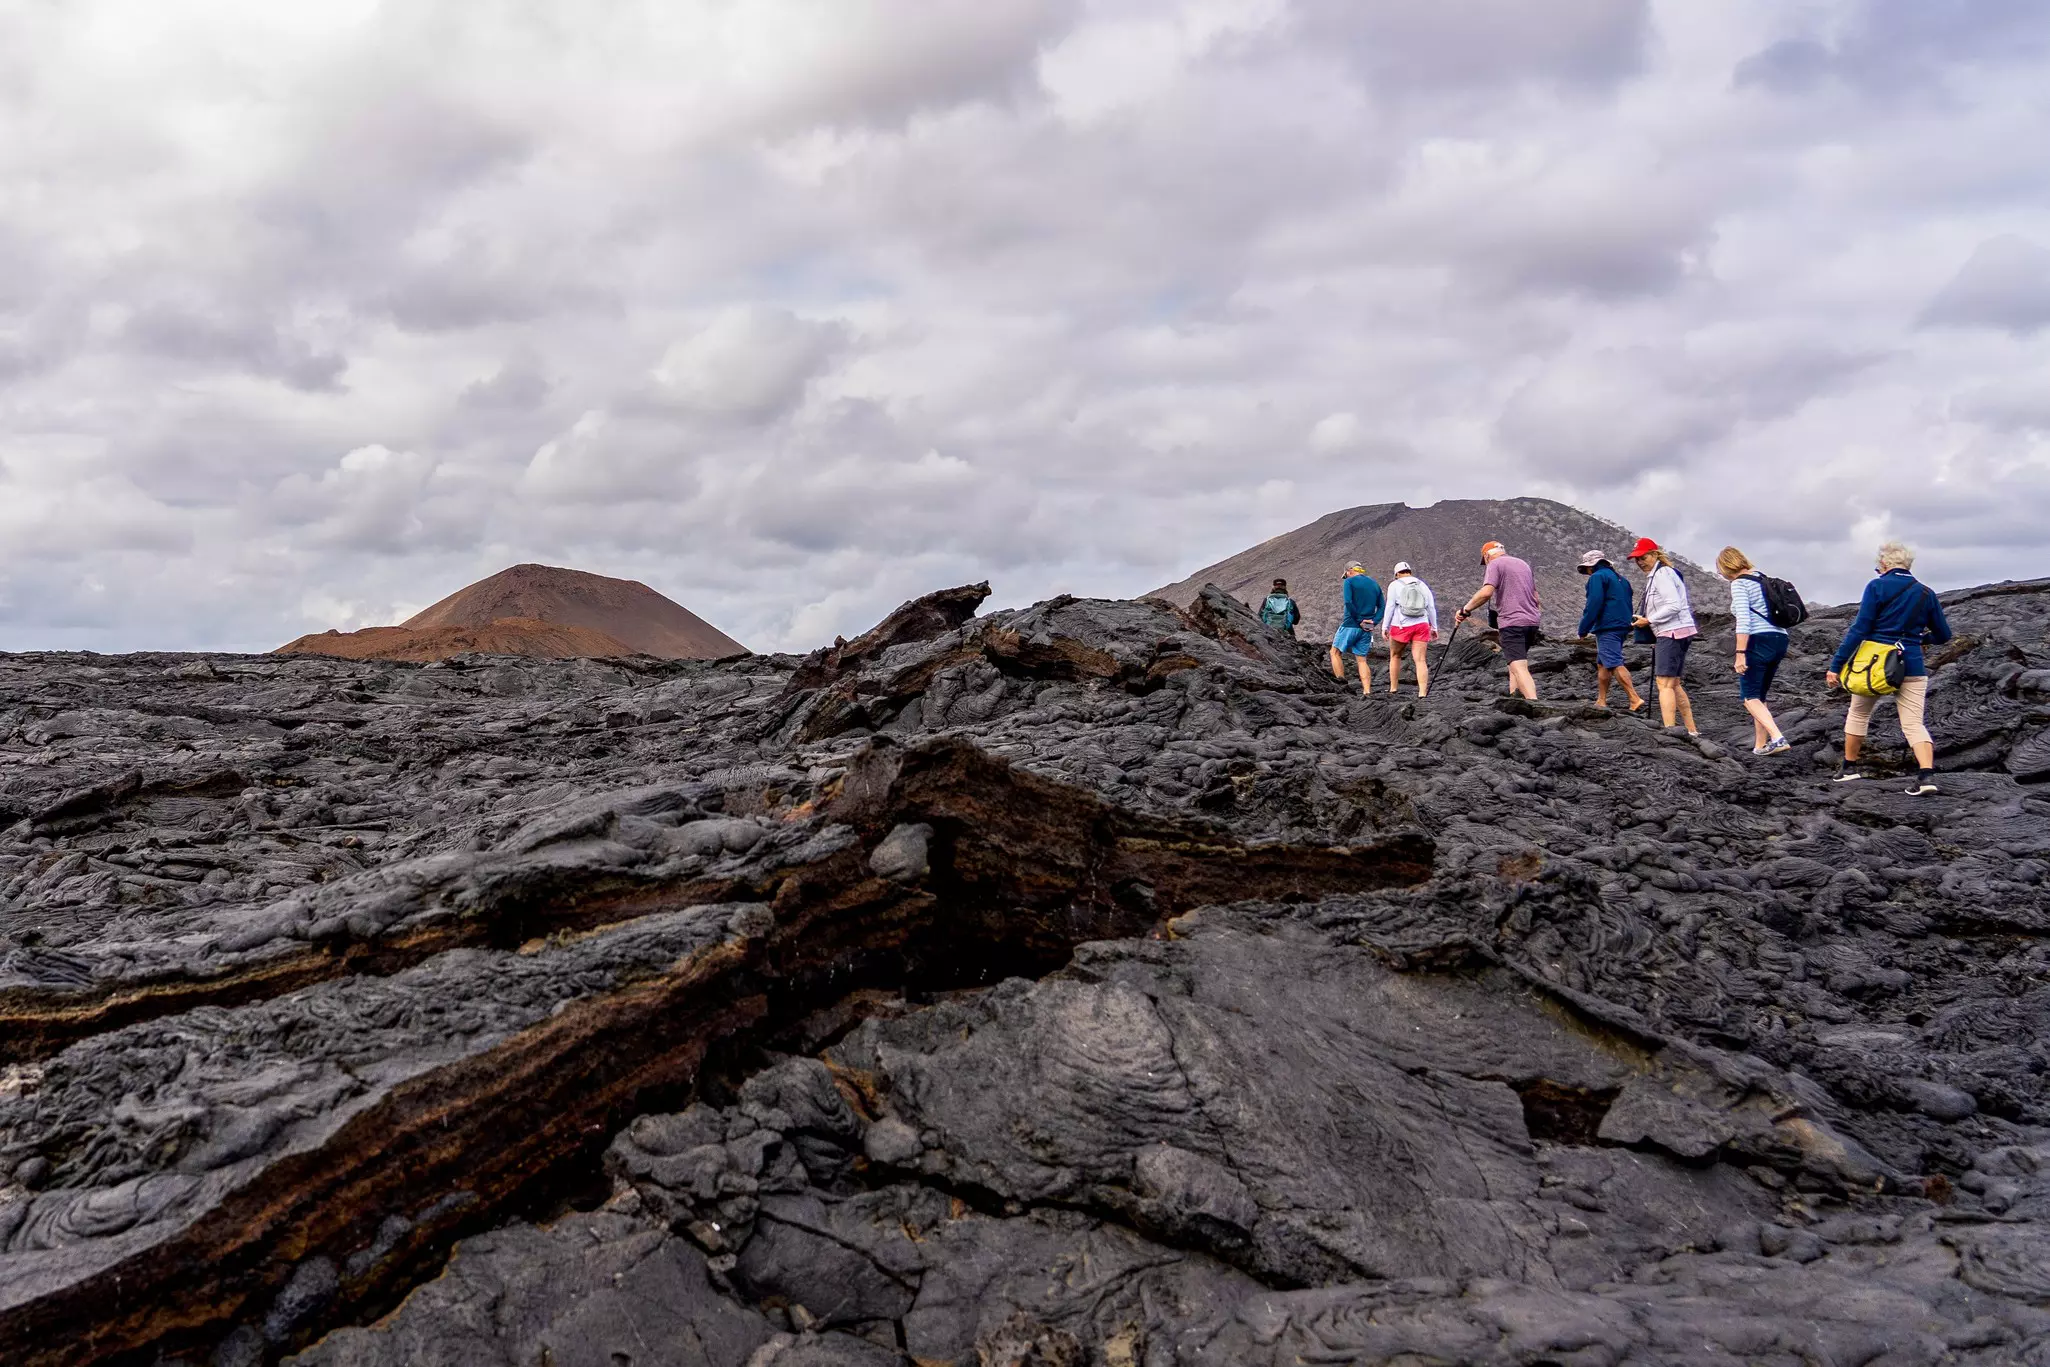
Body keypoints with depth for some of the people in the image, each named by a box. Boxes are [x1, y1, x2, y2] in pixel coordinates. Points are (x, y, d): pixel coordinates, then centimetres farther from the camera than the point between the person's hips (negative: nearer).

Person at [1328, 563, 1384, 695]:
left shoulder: (1350, 582, -4)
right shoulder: (1375, 584, 14)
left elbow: (1348, 602, -18)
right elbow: (1382, 607, 9)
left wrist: (1359, 621, -13)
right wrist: (1373, 622, -3)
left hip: (1350, 625, -5)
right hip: (1367, 629, 6)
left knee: (1335, 652, 8)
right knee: (1362, 659, 9)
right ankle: (1367, 691, -1)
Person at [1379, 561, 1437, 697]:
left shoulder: (1395, 585, 0)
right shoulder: (1423, 586, 12)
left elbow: (1390, 607, -6)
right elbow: (1431, 607, 10)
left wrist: (1385, 627, -3)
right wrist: (1434, 627, 17)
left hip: (1401, 626, -2)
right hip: (1421, 625, 2)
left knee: (1395, 656, 18)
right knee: (1421, 660, -2)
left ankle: (1393, 689, 20)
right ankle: (1423, 693, -15)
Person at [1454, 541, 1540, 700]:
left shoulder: (1495, 564, -2)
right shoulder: (1523, 564, 22)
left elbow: (1486, 592, -17)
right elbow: (1535, 596, 25)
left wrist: (1465, 609, -11)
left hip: (1512, 622, -8)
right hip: (1532, 621, 8)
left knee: (1518, 667, -15)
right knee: (1518, 662, 17)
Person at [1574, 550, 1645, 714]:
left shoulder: (1597, 577, -6)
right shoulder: (1620, 578, 23)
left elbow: (1594, 605, -16)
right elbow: (1628, 605, 25)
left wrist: (1583, 629, -12)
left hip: (1606, 627, -10)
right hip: (1622, 627, 10)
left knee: (1615, 664, -15)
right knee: (1602, 664, 16)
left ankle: (1635, 700, -25)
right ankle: (1601, 701, 18)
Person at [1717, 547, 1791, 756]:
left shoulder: (1739, 583, -6)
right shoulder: (1762, 578, 19)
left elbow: (1743, 620, -17)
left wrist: (1740, 653, -19)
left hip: (1759, 640, -9)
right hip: (1780, 639, 9)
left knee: (1750, 697, -6)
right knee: (1759, 696, 16)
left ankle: (1778, 738, -21)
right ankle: (1760, 745, 15)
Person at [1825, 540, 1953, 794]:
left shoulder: (1877, 587, -5)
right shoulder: (1926, 593, 7)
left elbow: (1860, 629, -11)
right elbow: (1943, 635, 14)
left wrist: (1836, 665, -10)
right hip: (1912, 665, 2)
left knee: (1858, 714, 18)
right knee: (1914, 723, 2)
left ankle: (1849, 767, 28)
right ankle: (1927, 774, -17)